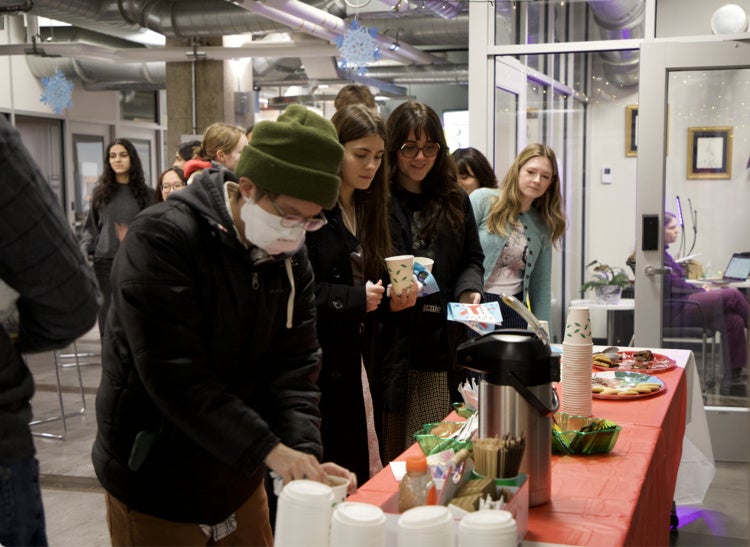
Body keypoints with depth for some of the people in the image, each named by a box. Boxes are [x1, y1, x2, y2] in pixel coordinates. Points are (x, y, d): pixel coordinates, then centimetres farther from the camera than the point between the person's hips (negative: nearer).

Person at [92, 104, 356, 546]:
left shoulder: (290, 257, 0)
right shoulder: (162, 239, -22)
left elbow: (294, 368, -2)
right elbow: (175, 375, -28)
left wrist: (305, 453, -18)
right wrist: (268, 449, -30)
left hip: (238, 479, 6)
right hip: (155, 483, -6)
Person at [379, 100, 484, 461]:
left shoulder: (455, 201, 14)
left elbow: (472, 260, 19)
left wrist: (469, 292, -1)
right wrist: (386, 293, -21)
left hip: (441, 348, 4)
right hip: (389, 346, -3)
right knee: (390, 452, 1)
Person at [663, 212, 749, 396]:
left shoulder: (662, 252, 20)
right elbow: (673, 287, -16)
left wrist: (698, 288, 9)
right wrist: (700, 291, -4)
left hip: (679, 306, 10)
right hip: (673, 311, -10)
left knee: (734, 321, -6)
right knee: (732, 295, -15)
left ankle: (732, 379, -4)